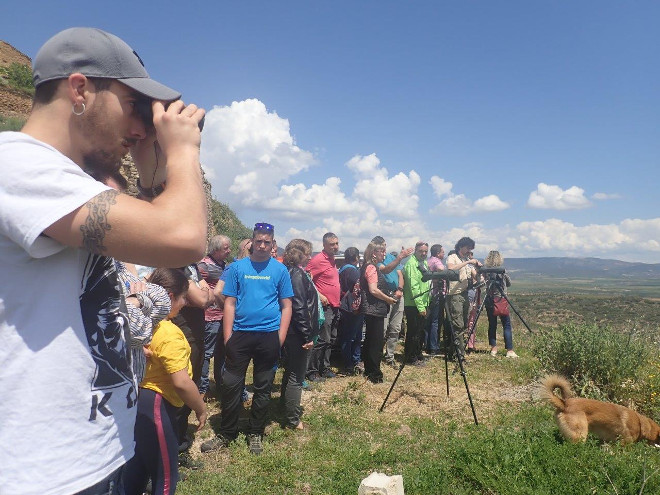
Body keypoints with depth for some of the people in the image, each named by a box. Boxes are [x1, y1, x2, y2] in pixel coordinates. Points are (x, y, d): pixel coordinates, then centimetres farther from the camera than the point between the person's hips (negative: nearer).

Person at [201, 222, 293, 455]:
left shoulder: (280, 270, 2)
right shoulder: (237, 267, 3)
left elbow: (286, 306, 3)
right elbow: (229, 304, 2)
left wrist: (280, 337, -5)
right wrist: (228, 337, -5)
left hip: (269, 336, 0)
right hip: (240, 334, 0)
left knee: (263, 388, 11)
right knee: (230, 384, 5)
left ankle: (255, 434, 28)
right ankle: (227, 433, 24)